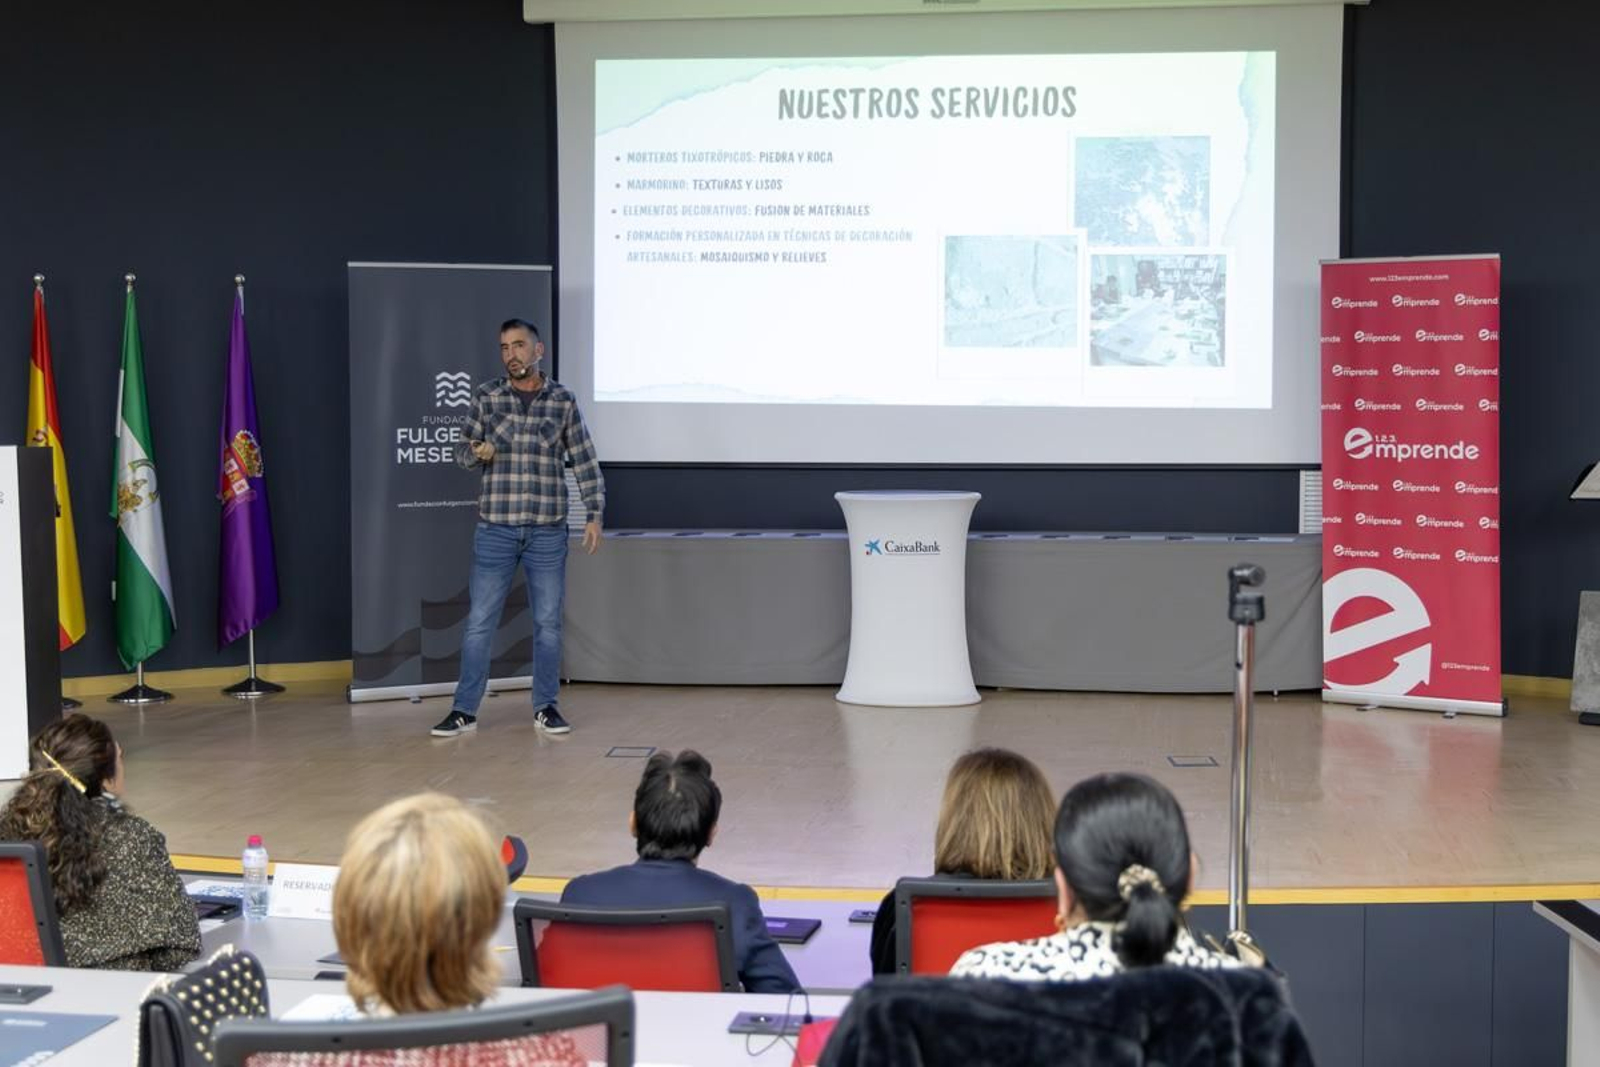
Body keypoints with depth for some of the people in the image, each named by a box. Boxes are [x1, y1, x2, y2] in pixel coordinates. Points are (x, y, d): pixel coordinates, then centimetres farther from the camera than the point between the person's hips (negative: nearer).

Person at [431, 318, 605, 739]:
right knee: (480, 621, 2)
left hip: (548, 531, 0)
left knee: (548, 621, 6)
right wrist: (477, 452, -15)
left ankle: (546, 707, 18)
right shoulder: (487, 396, 4)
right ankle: (464, 710, 9)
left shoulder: (563, 401, 2)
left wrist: (594, 515, -1)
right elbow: (462, 450, 8)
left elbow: (585, 461, 4)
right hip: (496, 529, 0)